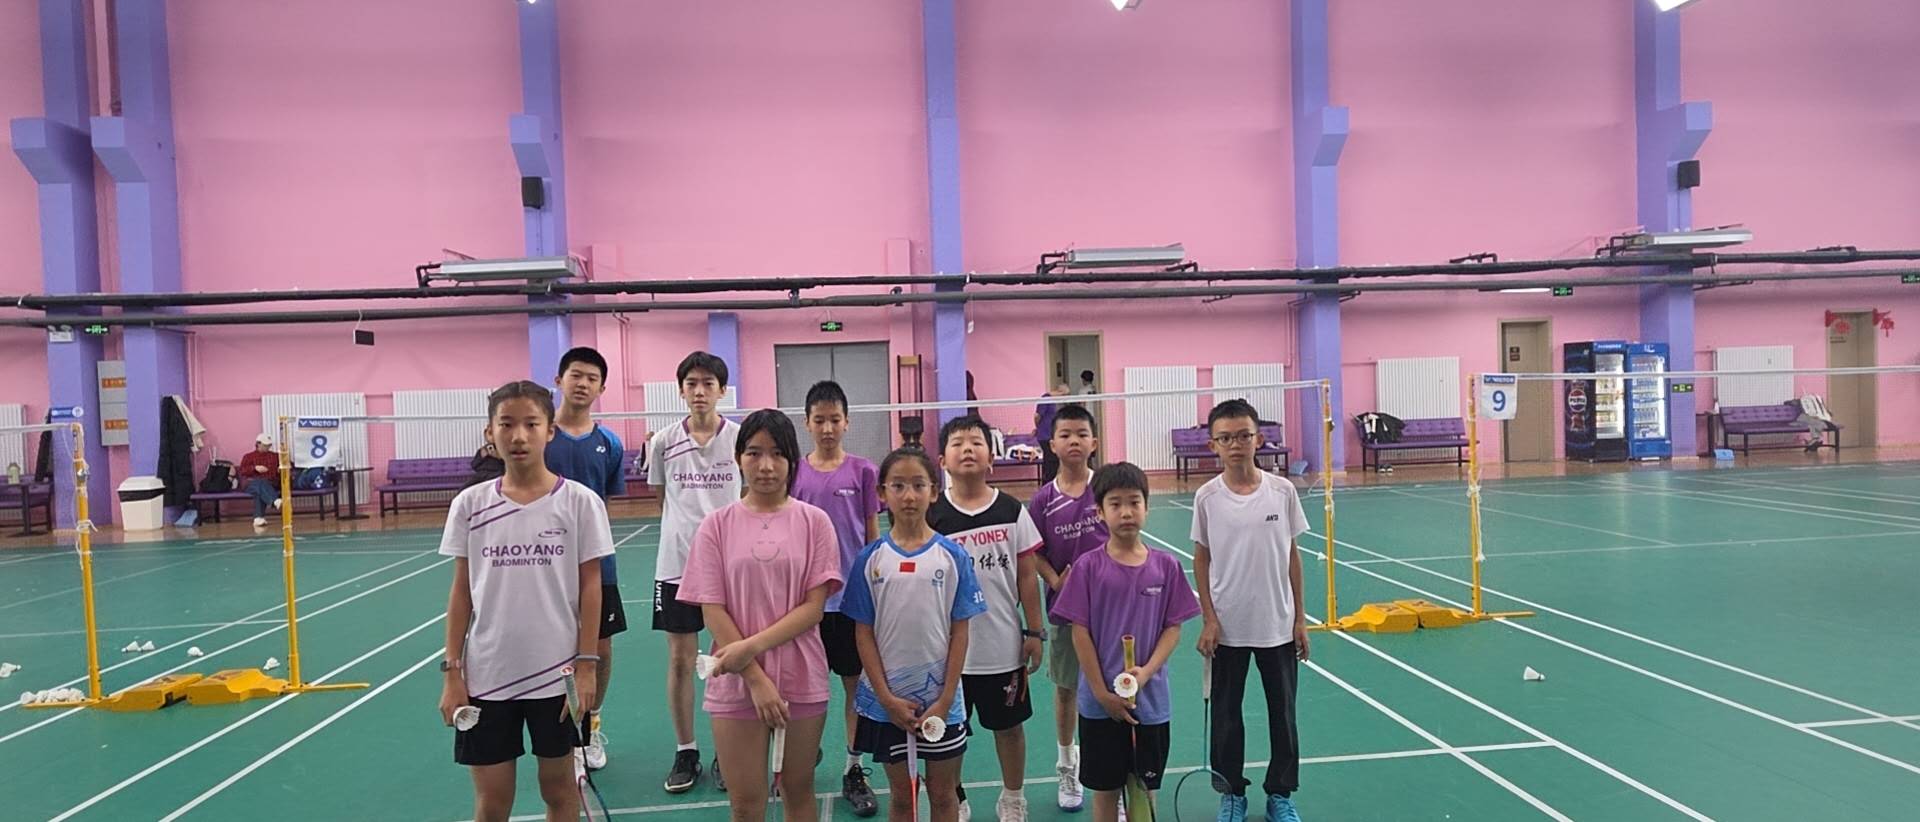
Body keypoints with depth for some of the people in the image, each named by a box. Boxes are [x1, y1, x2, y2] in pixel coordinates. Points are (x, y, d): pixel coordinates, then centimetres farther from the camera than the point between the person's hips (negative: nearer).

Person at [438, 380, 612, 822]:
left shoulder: (580, 502, -6)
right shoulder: (470, 504, 0)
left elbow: (590, 587, -3)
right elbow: (462, 591, 5)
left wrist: (585, 665, -6)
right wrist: (452, 672, 2)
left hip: (557, 673, -2)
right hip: (486, 676, 2)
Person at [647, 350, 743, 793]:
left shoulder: (741, 439, -3)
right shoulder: (664, 442, 2)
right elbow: (662, 500, 13)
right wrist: (683, 531, 7)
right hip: (675, 565, 1)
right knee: (679, 660, 7)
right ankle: (685, 752, 22)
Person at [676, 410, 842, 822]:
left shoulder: (814, 521, -2)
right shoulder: (718, 525, -1)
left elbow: (813, 607, -7)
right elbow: (713, 612, -5)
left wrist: (750, 647, -17)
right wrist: (757, 679, -12)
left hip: (803, 681, 0)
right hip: (736, 683, 0)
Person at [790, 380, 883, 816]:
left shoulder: (862, 471, -2)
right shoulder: (795, 473, 1)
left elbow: (873, 536, 3)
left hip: (854, 595, 0)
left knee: (857, 683, 8)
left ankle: (854, 770, 22)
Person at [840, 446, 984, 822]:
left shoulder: (953, 556, -5)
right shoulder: (870, 559, -4)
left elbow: (959, 631, -3)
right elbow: (863, 633, -2)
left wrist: (945, 700, -9)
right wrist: (887, 698, -9)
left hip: (941, 701, 0)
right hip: (886, 702, 1)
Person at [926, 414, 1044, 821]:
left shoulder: (1012, 511, -3)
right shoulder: (933, 516, -7)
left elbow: (1027, 576, 1)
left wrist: (1034, 632, 0)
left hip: (1005, 646, 1)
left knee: (1009, 726, 16)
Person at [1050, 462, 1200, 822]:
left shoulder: (1166, 566, -3)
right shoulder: (1088, 567, -8)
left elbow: (1173, 627, 0)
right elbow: (1080, 631, -7)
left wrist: (1146, 672, -15)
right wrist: (1102, 692, -10)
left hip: (1150, 700, 1)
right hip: (1100, 702, -1)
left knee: (1144, 789, 13)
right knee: (1105, 789, 12)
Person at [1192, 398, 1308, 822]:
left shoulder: (1282, 491, -5)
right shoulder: (1207, 497, -7)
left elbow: (1291, 556, 3)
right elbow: (1201, 560, 0)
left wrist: (1299, 618, 3)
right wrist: (1208, 620, -6)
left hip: (1278, 626, 1)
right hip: (1227, 628, -1)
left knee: (1283, 713, 12)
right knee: (1226, 714, 10)